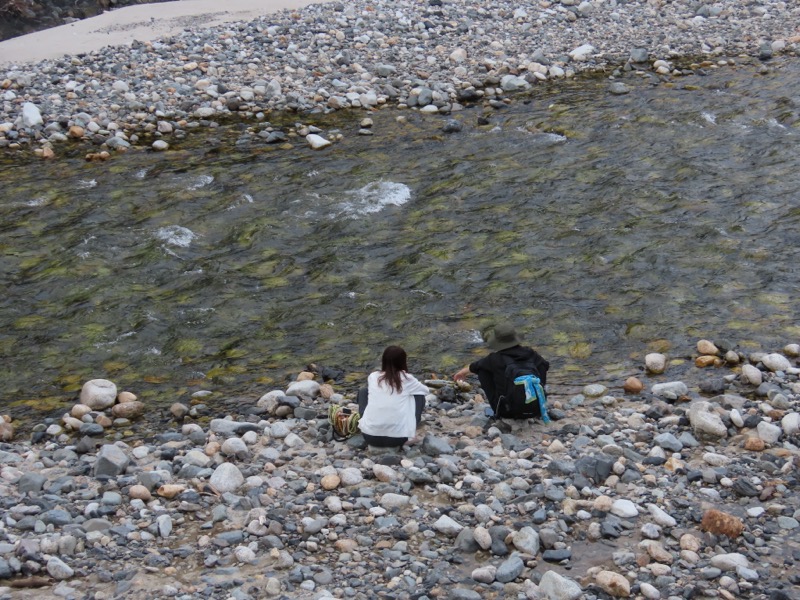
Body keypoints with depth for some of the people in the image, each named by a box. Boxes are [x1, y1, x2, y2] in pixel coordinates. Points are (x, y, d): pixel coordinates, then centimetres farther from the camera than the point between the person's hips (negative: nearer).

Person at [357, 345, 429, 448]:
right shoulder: (407, 379, 2)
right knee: (419, 395, 18)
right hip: (397, 438, -2)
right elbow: (426, 390, 23)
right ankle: (410, 435, 17)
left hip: (370, 436, 2)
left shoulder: (372, 377, 8)